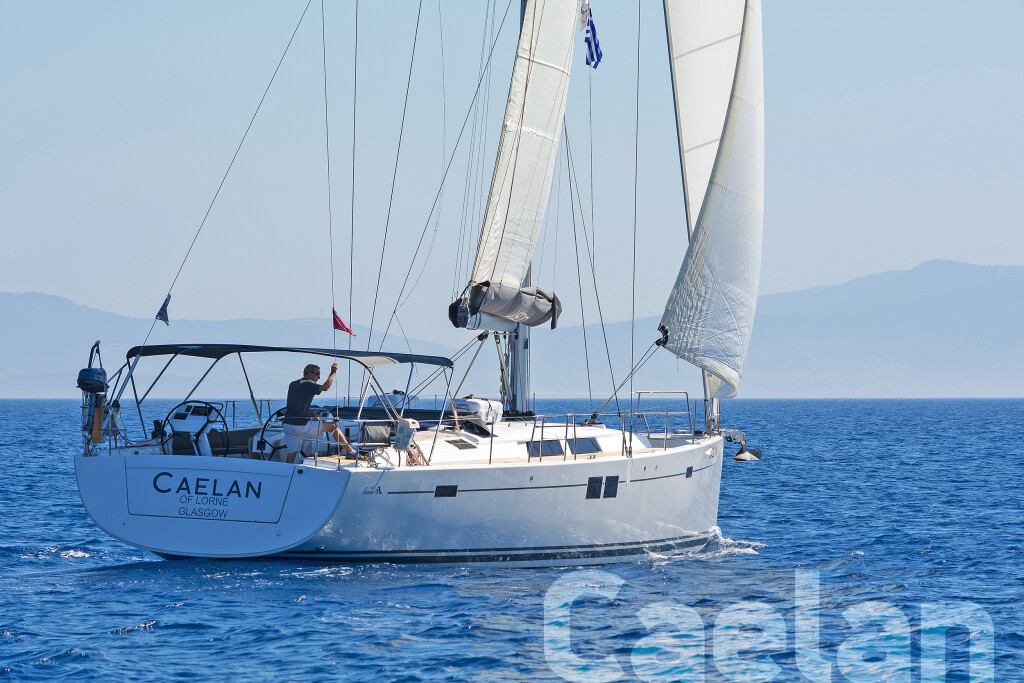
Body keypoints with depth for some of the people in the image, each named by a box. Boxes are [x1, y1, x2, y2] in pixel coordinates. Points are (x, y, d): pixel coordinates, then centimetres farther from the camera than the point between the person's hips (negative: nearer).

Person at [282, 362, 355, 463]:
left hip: (287, 424, 7)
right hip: (301, 425, -7)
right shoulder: (307, 384, -5)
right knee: (333, 426, 5)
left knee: (291, 455, 6)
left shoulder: (292, 385, 20)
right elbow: (325, 387, -21)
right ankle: (350, 450, 7)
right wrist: (333, 372, -9)